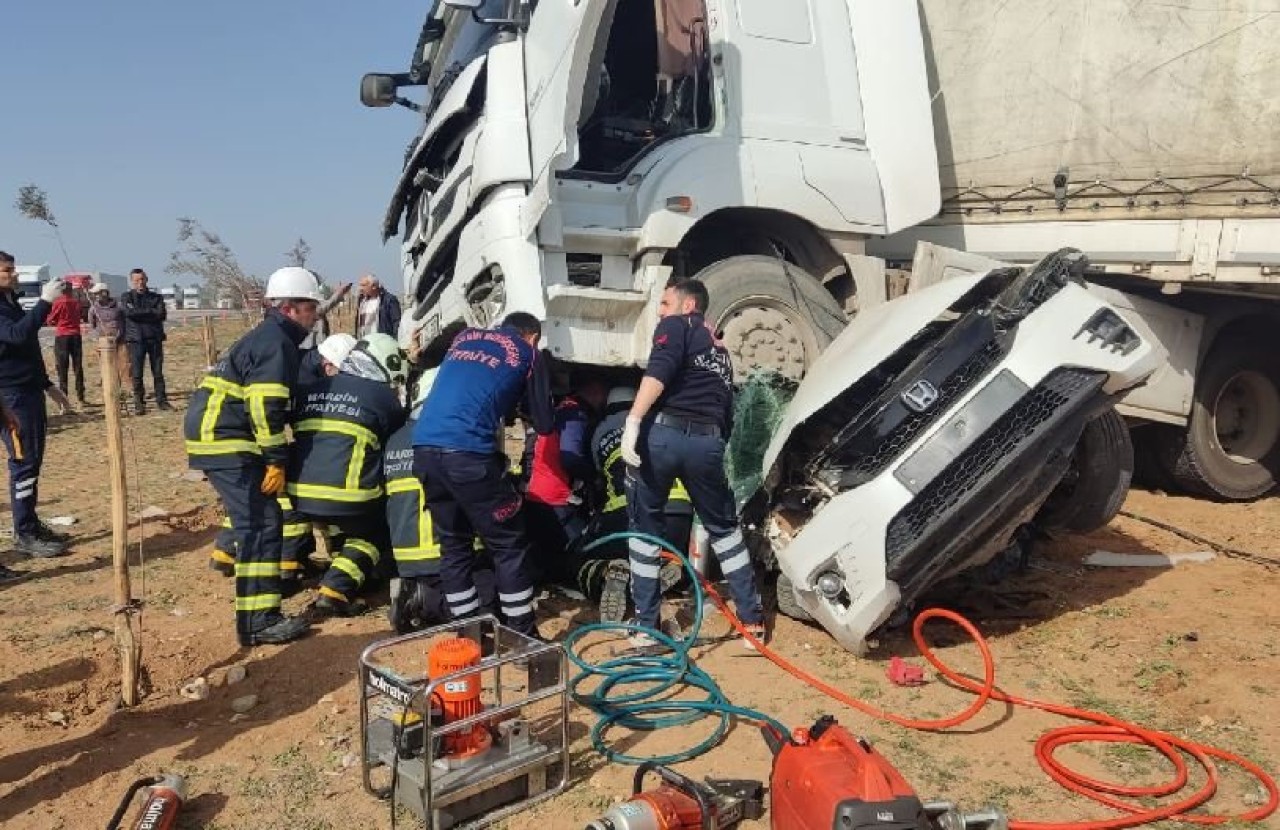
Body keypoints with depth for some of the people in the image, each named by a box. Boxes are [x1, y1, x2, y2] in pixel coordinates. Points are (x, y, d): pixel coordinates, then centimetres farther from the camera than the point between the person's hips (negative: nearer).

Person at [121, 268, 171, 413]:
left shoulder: (156, 297, 12)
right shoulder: (126, 297, 8)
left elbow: (162, 314, -5)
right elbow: (129, 312, -11)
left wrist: (139, 314, -8)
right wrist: (150, 312, -6)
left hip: (155, 338, 2)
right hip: (136, 340, -1)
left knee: (158, 372, 4)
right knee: (136, 374, -2)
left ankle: (161, 401, 10)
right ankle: (139, 404, 4)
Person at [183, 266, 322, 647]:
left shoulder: (268, 337, 20)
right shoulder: (276, 343, -13)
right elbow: (265, 407, -22)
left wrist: (272, 457, 24)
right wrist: (277, 461, -19)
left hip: (218, 438, 10)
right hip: (226, 443, -10)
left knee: (250, 511, 25)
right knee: (262, 524, -13)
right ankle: (259, 621, -14)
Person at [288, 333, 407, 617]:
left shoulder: (310, 390, 17)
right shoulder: (383, 396, 3)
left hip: (300, 493, 6)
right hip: (348, 495, -6)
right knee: (371, 537, 19)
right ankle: (335, 590, -1)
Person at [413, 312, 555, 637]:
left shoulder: (464, 337, 26)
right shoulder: (528, 354, 13)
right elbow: (544, 425, 17)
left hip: (424, 449, 6)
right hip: (467, 453, -6)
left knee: (453, 543, 18)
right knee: (508, 545, 7)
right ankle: (522, 634, 11)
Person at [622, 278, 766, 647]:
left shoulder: (677, 326, 10)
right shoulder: (720, 350, 31)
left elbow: (658, 372, -12)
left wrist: (633, 421, -20)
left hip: (662, 433, -5)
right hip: (707, 441, 5)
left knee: (645, 528, 11)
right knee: (724, 527, 22)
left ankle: (646, 627, 15)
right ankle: (752, 621, 23)